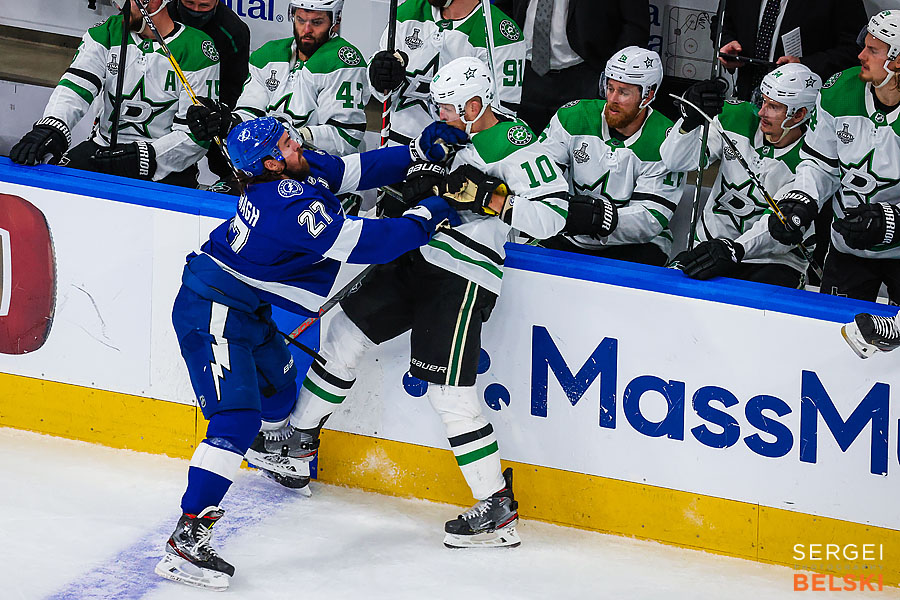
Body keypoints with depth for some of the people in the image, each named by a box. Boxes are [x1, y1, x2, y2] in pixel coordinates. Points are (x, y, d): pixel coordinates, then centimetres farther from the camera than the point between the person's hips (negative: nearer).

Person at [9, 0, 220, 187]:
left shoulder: (197, 52, -11)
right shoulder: (107, 34, 3)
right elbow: (76, 85, -11)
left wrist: (142, 159, -28)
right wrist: (51, 126, -32)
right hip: (104, 147, 4)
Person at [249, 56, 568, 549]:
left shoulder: (514, 144, -15)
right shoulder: (457, 134, 13)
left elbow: (551, 214, -21)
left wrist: (486, 197, -26)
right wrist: (401, 194, 8)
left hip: (463, 280, -10)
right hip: (418, 258, 10)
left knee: (449, 392, -12)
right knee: (347, 331, 16)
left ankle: (497, 508, -7)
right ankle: (301, 437, 34)